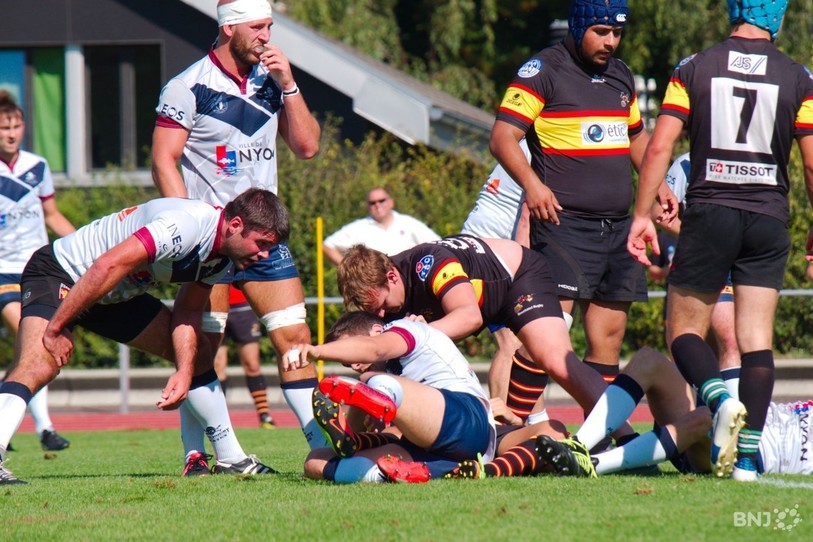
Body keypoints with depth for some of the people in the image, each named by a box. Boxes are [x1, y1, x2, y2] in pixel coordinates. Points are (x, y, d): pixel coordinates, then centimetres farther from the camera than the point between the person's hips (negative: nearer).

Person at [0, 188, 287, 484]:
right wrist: (56, 328, -32)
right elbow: (107, 266, -35)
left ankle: (231, 459, 19)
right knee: (37, 367, -33)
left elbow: (188, 312, 7)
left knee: (198, 354, 9)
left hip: (117, 295, 10)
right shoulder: (187, 224, -31)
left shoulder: (223, 257, -1)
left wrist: (185, 372, -10)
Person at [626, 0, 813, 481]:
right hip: (768, 223, 1)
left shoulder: (694, 69, 0)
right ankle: (747, 457, -2)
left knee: (685, 330, 8)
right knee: (757, 340, 5)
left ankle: (720, 400, -21)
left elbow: (659, 147, -5)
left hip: (709, 213, -1)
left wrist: (642, 215, 1)